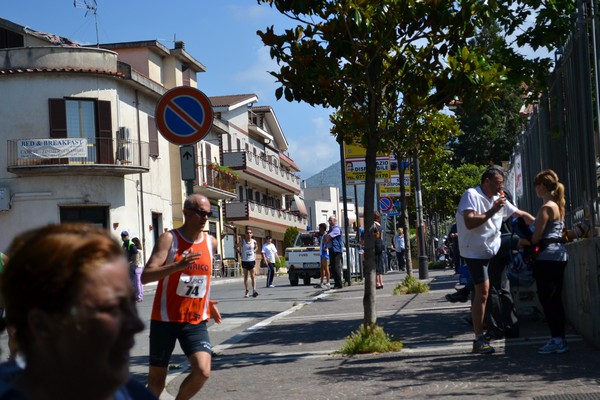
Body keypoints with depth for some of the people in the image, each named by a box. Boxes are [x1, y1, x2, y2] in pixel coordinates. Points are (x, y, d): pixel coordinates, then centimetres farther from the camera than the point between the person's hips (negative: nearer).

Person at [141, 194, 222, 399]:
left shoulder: (211, 243, 4)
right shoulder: (169, 239, -11)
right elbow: (145, 277, -23)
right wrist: (177, 266, -36)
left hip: (196, 322, 3)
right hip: (164, 320, -3)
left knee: (202, 372, -16)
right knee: (156, 379, 7)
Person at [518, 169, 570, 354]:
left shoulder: (546, 208, -14)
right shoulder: (558, 206, 15)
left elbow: (536, 237, -15)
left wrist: (522, 242, 3)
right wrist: (528, 240, 11)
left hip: (547, 257, -9)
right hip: (559, 255, 9)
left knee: (547, 299, -4)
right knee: (555, 299, 12)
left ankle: (556, 340, -3)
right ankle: (560, 339, 15)